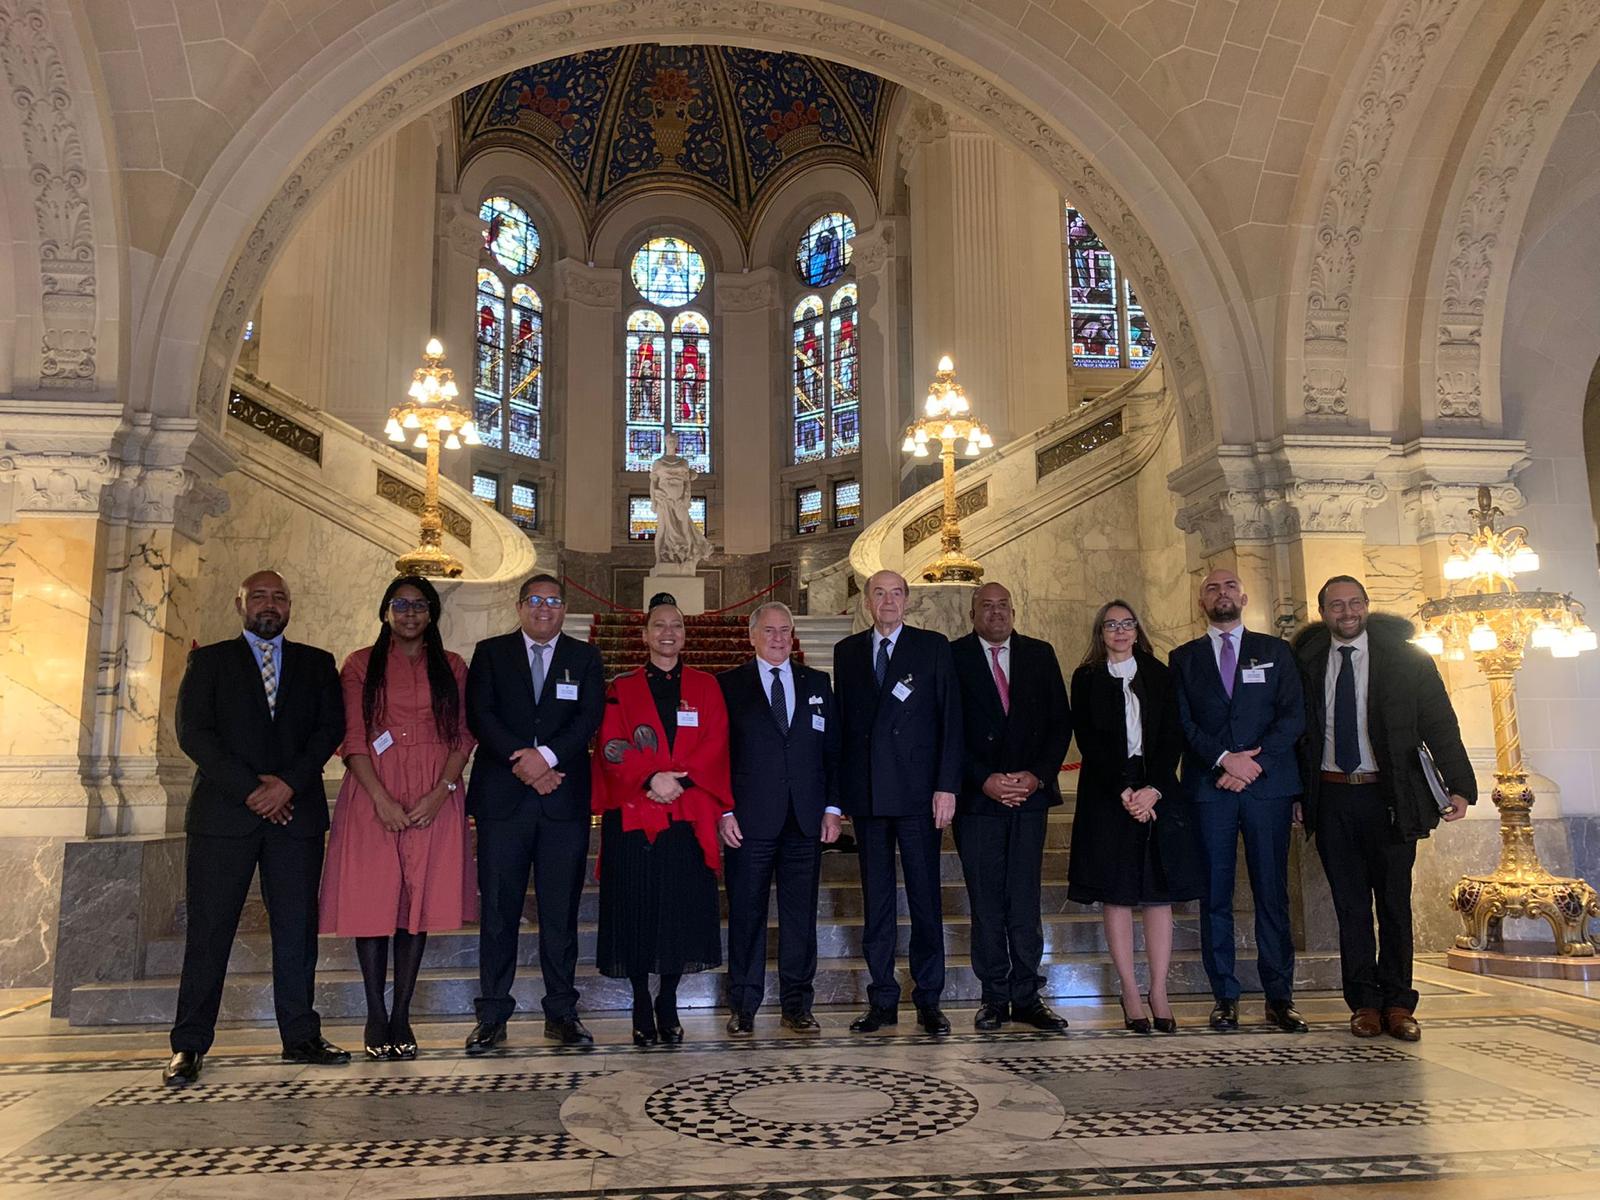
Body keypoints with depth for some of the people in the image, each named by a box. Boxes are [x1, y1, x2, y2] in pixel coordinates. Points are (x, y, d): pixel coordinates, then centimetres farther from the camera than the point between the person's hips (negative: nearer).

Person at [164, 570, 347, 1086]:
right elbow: (193, 732, -2)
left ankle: (301, 1037, 10)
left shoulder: (317, 664, 14)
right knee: (209, 929, 0)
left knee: (297, 928, 3)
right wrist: (251, 789, -11)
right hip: (224, 811, -1)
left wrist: (288, 783, -11)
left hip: (296, 811, 2)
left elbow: (331, 728, 4)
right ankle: (189, 1045, 8)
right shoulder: (209, 661, 10)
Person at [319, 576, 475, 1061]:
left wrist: (442, 792, -10)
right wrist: (381, 799, -13)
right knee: (372, 901, -1)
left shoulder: (452, 667, 10)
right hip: (372, 795, -1)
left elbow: (462, 736, 5)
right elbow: (353, 737, -1)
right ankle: (375, 1017, 9)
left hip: (434, 798, 1)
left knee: (420, 901, 2)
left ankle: (401, 1017, 10)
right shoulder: (361, 665, 6)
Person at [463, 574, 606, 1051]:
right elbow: (479, 716, -1)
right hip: (502, 797, 0)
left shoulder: (584, 658, 11)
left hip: (564, 799, 1)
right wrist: (522, 761, -13)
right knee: (498, 910, 2)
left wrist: (546, 755, -16)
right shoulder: (491, 653, 10)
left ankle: (561, 1014, 13)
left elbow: (589, 717, -1)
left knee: (561, 913, 4)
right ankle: (492, 1016, 11)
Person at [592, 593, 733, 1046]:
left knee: (682, 907, 1)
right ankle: (642, 1007, 14)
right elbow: (611, 748, -2)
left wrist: (680, 779, -15)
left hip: (688, 816, 1)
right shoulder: (622, 689, 9)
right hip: (633, 816, 0)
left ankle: (668, 1004, 15)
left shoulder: (706, 686, 12)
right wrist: (651, 778, -17)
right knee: (636, 908, 1)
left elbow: (715, 745, 0)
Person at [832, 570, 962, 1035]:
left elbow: (950, 718, 0)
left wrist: (947, 786, -8)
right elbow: (842, 721, 9)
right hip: (866, 794, 2)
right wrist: (839, 792, 2)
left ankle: (928, 1000, 15)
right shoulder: (847, 651, 11)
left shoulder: (933, 646, 4)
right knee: (875, 901, 8)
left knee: (925, 897, 3)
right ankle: (882, 1000, 17)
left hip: (918, 791, -2)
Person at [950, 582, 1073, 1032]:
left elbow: (1060, 722, 8)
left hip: (1030, 793, 2)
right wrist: (984, 780, -12)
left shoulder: (1040, 654, 11)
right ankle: (994, 998, 13)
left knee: (1026, 902, 4)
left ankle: (1026, 997, 12)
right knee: (986, 904, 3)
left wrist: (1038, 775, -5)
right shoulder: (953, 657, 1)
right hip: (976, 796, -2)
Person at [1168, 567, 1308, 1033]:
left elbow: (1294, 715, 2)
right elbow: (1183, 722, 3)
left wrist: (1255, 761, -10)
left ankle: (1279, 998, 7)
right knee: (1216, 895, 0)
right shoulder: (1184, 658, 13)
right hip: (1208, 787, 0)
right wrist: (1224, 759, -12)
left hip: (1268, 784, 0)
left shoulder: (1275, 651, 13)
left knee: (1272, 893, 1)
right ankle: (1225, 998, 6)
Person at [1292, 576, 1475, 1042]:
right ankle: (1364, 1002, 17)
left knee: (1394, 902, 7)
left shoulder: (1406, 659, 0)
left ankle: (1397, 1003, 18)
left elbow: (1440, 724, -4)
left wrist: (1460, 786, -15)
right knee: (1350, 904, 7)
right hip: (1331, 798, 1)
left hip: (1388, 798, -1)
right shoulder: (1307, 662, 5)